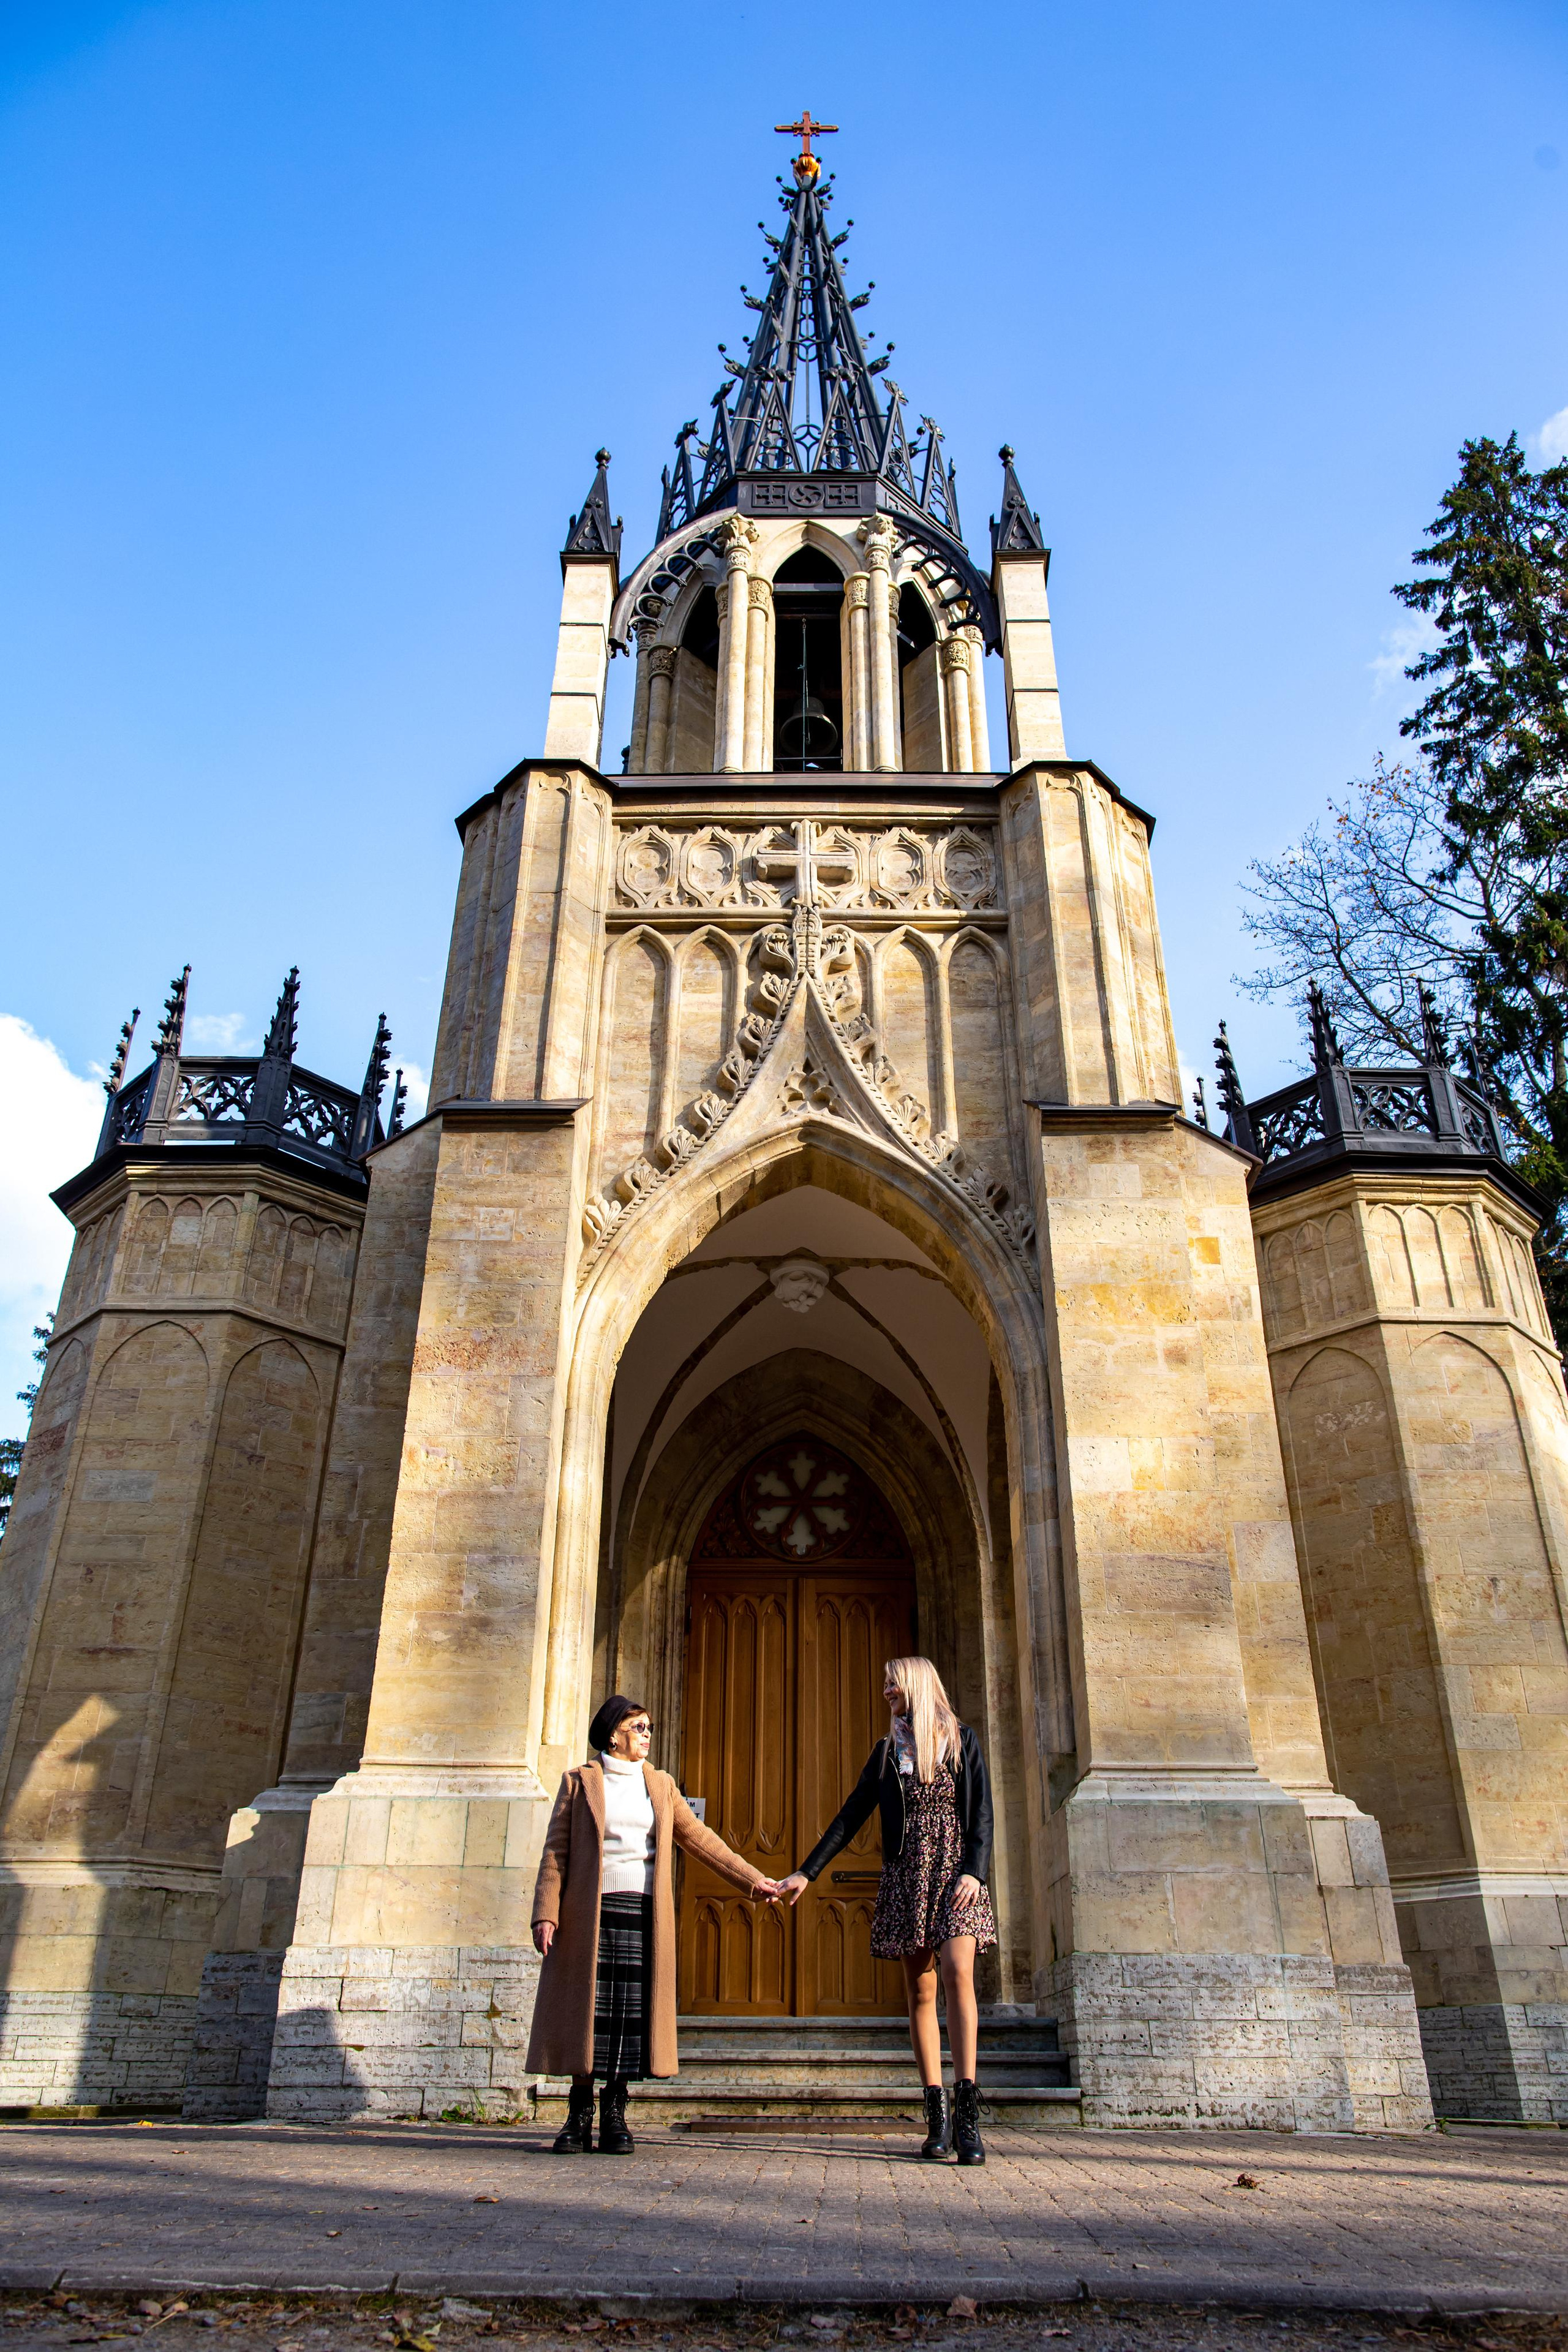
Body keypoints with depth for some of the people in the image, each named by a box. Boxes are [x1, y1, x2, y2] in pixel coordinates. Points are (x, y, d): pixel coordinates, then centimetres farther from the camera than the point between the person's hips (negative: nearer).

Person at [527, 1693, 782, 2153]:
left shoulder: (660, 1785, 15)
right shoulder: (580, 1782, 6)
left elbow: (700, 1838, 16)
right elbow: (555, 1851, 2)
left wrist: (752, 1878, 11)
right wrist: (546, 1913, -8)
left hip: (643, 1911, 3)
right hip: (591, 1913, -2)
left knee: (633, 2012, 0)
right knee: (587, 2010, -1)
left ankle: (615, 2114, 13)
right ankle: (580, 2115, 12)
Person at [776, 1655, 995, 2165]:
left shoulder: (961, 1740, 6)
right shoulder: (887, 1750, 13)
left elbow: (982, 1812, 1)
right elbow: (851, 1815, 13)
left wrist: (975, 1871, -14)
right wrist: (807, 1871, 8)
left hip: (955, 1871, -3)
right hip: (905, 1876, 3)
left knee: (957, 1973, -19)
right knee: (920, 1992, 1)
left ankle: (967, 2114, -18)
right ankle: (937, 2117, 7)